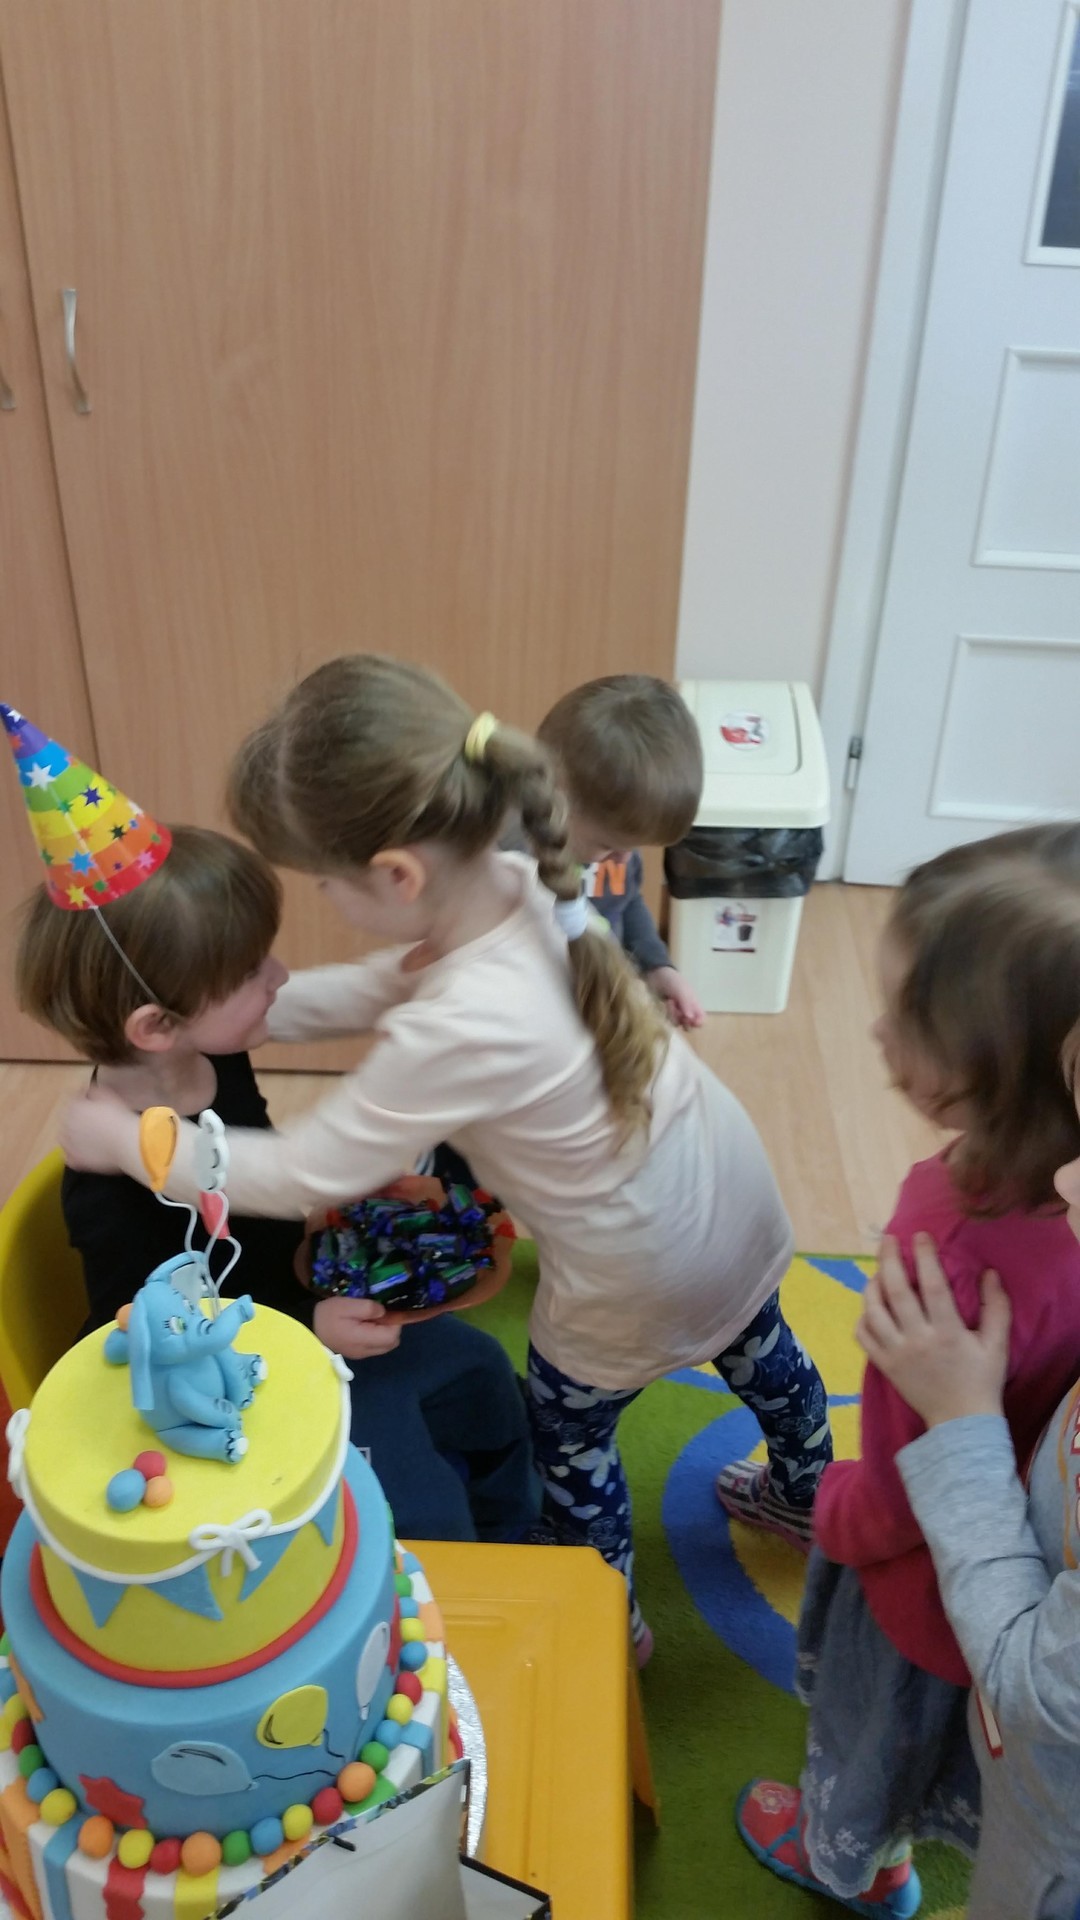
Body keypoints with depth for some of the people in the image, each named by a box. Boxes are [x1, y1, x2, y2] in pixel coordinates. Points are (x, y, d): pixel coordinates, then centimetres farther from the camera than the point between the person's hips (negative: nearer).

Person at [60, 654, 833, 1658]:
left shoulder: (460, 1032, -39)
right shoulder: (526, 889, -15)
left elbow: (299, 1174, -26)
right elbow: (380, 985, 0)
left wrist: (126, 1140, -14)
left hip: (641, 1287, -7)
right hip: (736, 1199, 7)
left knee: (566, 1433, 22)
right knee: (759, 1349, 33)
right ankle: (807, 1496, 64)